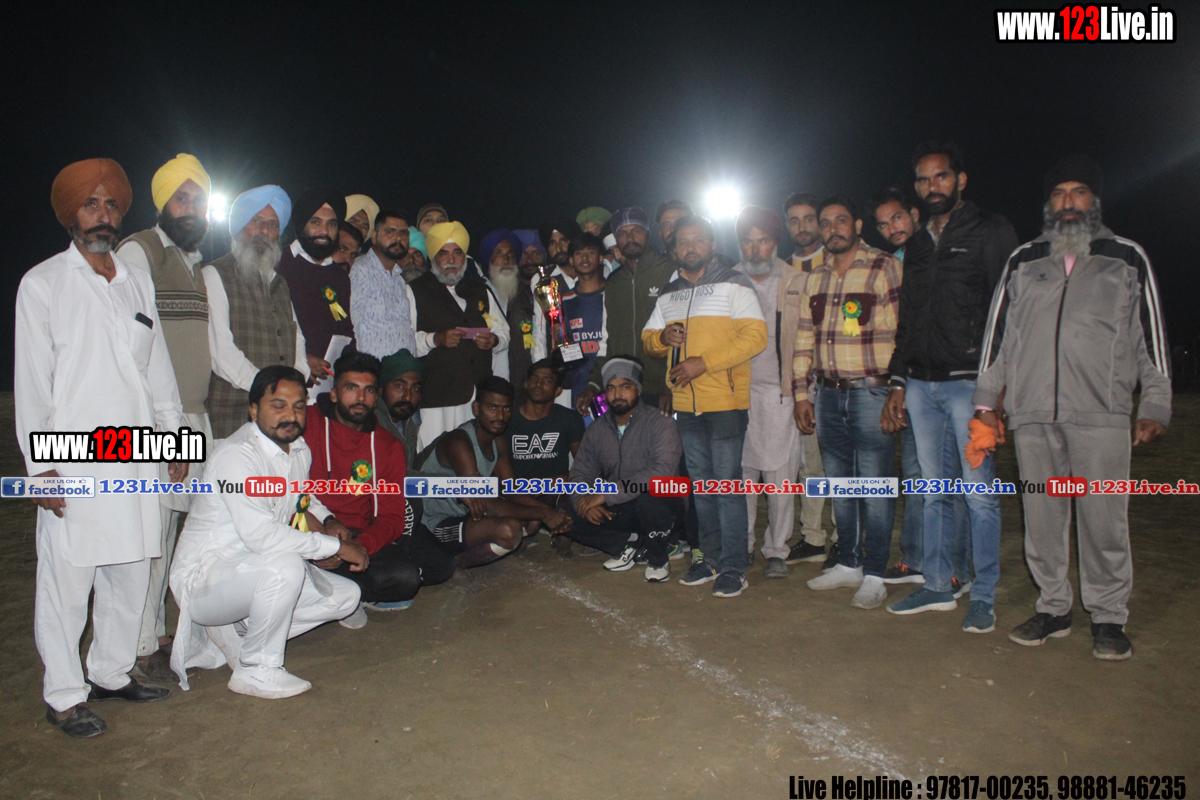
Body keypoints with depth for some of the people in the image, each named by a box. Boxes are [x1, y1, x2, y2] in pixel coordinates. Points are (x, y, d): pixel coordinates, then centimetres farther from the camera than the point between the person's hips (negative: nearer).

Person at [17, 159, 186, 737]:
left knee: (131, 571, 9)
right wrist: (39, 464, -8)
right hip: (73, 458, -5)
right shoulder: (42, 283, 1)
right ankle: (64, 698, 12)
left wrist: (173, 435, 16)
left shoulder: (137, 283, 15)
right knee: (66, 580, -1)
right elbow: (31, 380, -3)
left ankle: (111, 674, 25)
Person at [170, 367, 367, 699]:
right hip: (202, 581, -8)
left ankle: (235, 632, 6)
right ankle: (256, 671, -15)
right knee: (284, 566, -36)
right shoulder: (235, 454, -23)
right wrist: (336, 546, -27)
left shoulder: (300, 450, 4)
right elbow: (259, 534, -34)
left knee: (346, 596, 2)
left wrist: (327, 520, 4)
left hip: (261, 571, 9)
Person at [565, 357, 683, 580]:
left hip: (655, 505, -5)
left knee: (648, 494, -38)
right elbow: (580, 473, 7)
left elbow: (662, 472, -28)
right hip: (614, 511, 5)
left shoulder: (660, 423, -13)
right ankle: (628, 545, -1)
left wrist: (606, 494, -29)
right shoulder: (596, 429, 6)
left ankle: (658, 558, -11)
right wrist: (585, 502, -18)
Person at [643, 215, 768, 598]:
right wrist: (662, 337, -2)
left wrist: (704, 362, -17)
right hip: (685, 404, 6)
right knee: (701, 483, 12)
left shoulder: (734, 284, -1)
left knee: (727, 483, -4)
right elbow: (648, 338, 23)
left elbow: (755, 336, -10)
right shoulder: (668, 294, 17)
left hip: (725, 402, -6)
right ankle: (710, 557, 23)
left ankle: (733, 567, 3)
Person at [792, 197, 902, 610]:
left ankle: (874, 575, 8)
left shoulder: (886, 269, -2)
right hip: (828, 393, 6)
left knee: (874, 488, -3)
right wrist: (801, 392, 10)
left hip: (872, 392, -5)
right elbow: (804, 338, 15)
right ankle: (848, 563, 25)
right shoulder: (814, 278, 14)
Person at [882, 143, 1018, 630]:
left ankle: (984, 597, 7)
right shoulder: (916, 247, 19)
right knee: (934, 492, 10)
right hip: (921, 384, 6)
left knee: (979, 492, -2)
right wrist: (898, 382, 16)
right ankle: (938, 586, 19)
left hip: (969, 382, -6)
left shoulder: (990, 232, 1)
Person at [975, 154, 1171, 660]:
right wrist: (987, 400, 11)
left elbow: (1151, 335, 9)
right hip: (1032, 413, 3)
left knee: (1103, 518, -3)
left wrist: (1155, 406, 3)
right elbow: (998, 330, 16)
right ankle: (1052, 609, 18)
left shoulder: (1127, 258, 11)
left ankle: (1108, 617, 12)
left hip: (1101, 414, -2)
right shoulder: (1023, 262, 16)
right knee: (1041, 517, 6)